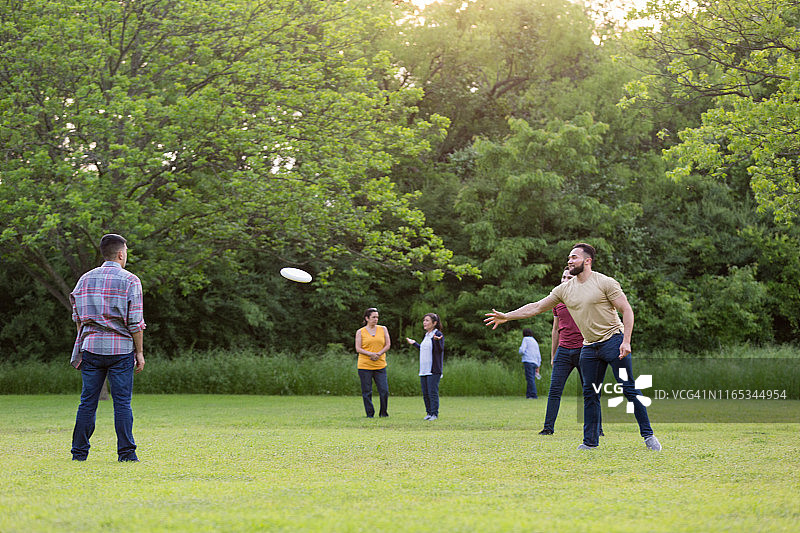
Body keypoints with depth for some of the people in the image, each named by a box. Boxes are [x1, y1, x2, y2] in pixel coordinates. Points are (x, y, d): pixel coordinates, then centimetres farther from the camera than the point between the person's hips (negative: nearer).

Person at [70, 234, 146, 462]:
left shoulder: (85, 279, 10)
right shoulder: (130, 281, -3)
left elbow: (78, 318, 12)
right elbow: (135, 323, -6)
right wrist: (139, 353, 0)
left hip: (91, 348, 4)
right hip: (121, 349, -3)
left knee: (88, 402, 7)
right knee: (122, 402, -1)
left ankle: (79, 452, 7)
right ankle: (126, 452, -2)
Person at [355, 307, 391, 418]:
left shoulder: (383, 329, 9)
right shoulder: (360, 332, 3)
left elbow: (388, 345, 7)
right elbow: (358, 349, -2)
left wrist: (378, 354, -10)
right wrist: (371, 354, -17)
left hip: (380, 366, 1)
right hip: (364, 366, -1)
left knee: (384, 391, -6)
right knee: (367, 392, 0)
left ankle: (383, 413, 10)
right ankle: (370, 414, 10)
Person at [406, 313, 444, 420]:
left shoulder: (438, 334, -8)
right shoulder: (426, 336, 18)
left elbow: (440, 350, -18)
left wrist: (437, 340, -36)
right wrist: (414, 343, 36)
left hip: (434, 370, -8)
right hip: (424, 370, 8)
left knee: (433, 392, -8)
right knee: (425, 393, 8)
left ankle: (434, 413, -2)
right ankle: (429, 412, 16)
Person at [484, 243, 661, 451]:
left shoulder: (605, 283, -8)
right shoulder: (564, 289, 8)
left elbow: (627, 310, -8)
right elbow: (536, 307, 11)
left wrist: (626, 341, -17)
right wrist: (507, 316, 5)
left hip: (613, 340, -6)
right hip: (589, 346, 6)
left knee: (629, 389, -8)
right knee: (590, 394, 4)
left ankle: (648, 435, -3)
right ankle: (591, 441, 11)